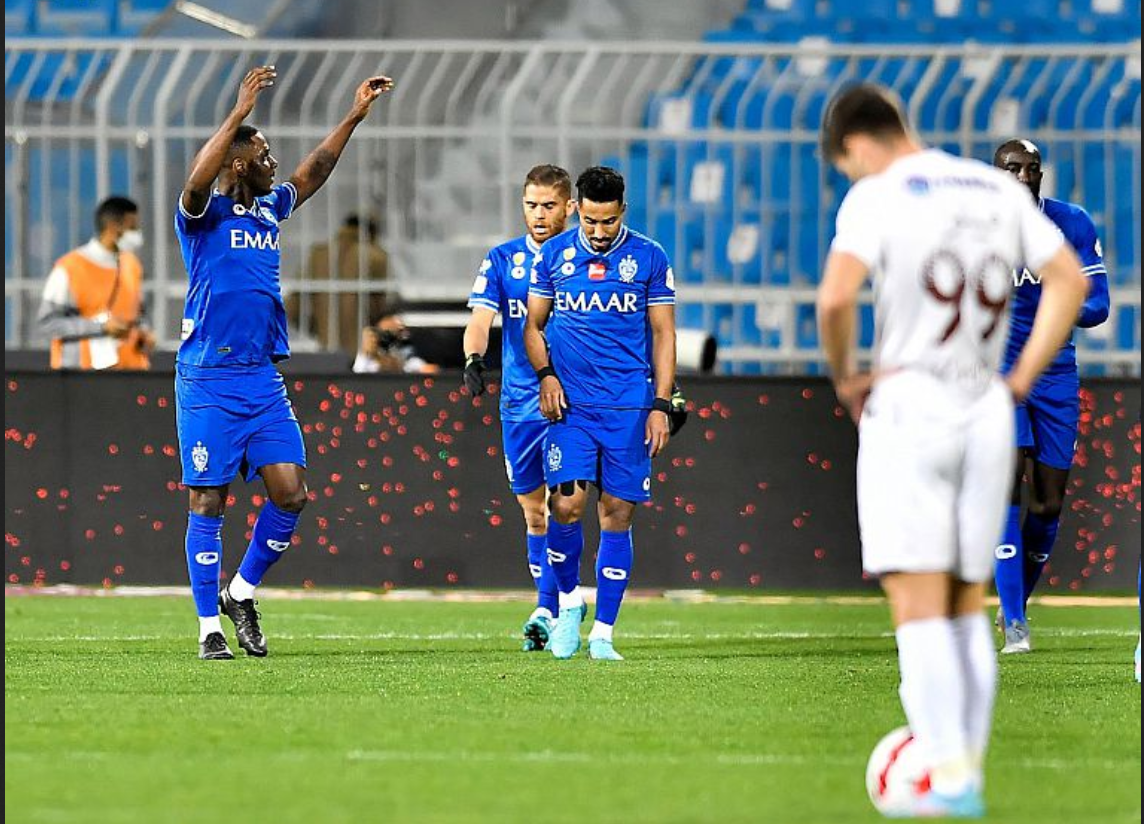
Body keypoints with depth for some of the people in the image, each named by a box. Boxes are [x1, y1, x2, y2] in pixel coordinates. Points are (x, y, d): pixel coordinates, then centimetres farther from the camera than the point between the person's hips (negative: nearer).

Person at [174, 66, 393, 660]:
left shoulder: (269, 210, 14)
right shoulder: (205, 216, -6)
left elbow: (311, 174, 28)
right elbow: (197, 182, -28)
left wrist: (354, 116, 25)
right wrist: (240, 113, -32)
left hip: (264, 381, 6)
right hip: (209, 382, -6)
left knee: (290, 492, -2)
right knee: (209, 502, -1)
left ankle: (242, 593, 16)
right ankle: (210, 627, 4)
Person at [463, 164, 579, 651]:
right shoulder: (503, 260, 6)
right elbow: (482, 317, -5)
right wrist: (474, 358, -25)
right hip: (519, 404, 4)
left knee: (559, 505, -15)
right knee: (533, 510, 9)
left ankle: (547, 611, -14)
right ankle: (564, 603, 21)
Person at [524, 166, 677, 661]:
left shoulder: (649, 258, 3)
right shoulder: (553, 255, 5)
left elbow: (663, 334, 6)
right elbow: (533, 325, 15)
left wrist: (660, 405, -1)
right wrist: (546, 374, -3)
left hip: (629, 407, 0)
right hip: (571, 403, 0)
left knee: (617, 514, -1)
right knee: (566, 505, -13)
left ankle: (603, 634, 5)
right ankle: (569, 601, 12)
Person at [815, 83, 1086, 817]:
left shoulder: (878, 197, -8)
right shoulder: (999, 189, 10)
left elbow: (837, 296, -21)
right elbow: (1070, 280, 9)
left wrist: (845, 376, -5)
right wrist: (1023, 377, 10)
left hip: (907, 410, -5)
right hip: (987, 414, 5)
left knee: (919, 604, -4)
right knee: (969, 604, 13)